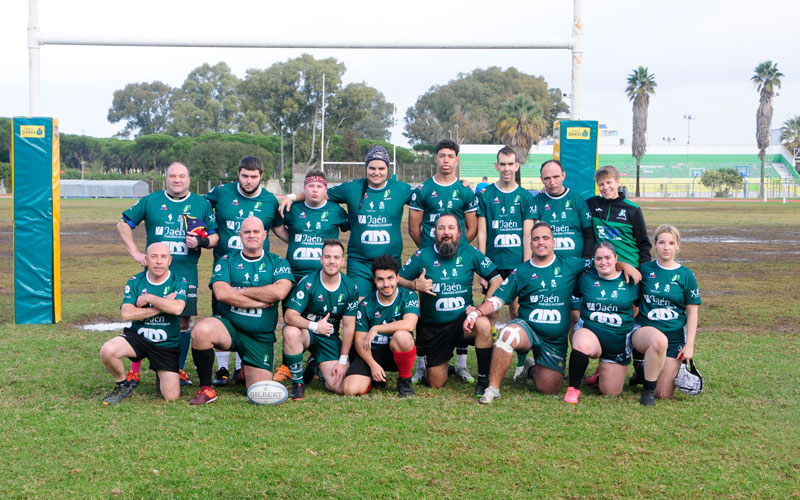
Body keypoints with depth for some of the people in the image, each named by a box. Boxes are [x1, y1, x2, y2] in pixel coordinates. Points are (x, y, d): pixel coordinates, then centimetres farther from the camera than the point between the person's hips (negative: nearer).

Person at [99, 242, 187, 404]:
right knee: (107, 351, -31)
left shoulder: (179, 282, -6)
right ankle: (123, 386, 0)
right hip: (138, 336, 1)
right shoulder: (135, 282, -2)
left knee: (171, 396, -9)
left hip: (167, 344, -1)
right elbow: (126, 314, -16)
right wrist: (161, 307, -18)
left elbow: (177, 308, -27)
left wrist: (148, 298, -17)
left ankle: (161, 378, 31)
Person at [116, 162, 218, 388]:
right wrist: (135, 252, 2)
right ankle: (134, 371, 9)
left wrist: (202, 242, -12)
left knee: (184, 321, 3)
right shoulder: (150, 201, 5)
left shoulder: (202, 204, 7)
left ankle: (179, 370, 17)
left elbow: (215, 235, 10)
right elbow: (123, 223, 11)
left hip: (186, 274, 1)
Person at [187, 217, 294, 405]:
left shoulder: (278, 263, 5)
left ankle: (247, 369, 36)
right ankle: (206, 389, -16)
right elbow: (221, 293, -13)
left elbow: (279, 291, -15)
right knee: (201, 331, -35)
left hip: (261, 337, 1)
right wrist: (260, 302, -12)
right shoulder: (226, 261, 5)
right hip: (228, 325, -1)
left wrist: (240, 291, -10)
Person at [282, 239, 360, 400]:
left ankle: (317, 368, 25)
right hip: (306, 332, -2)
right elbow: (289, 316, -21)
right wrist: (315, 326, -35)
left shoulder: (350, 288, -6)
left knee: (338, 387, -14)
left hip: (330, 338, 2)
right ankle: (297, 383, -17)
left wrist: (342, 361, -7)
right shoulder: (308, 283, -15)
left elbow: (349, 327, -3)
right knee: (291, 332, -39)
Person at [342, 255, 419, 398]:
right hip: (371, 353, 2)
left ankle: (405, 380, -10)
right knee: (351, 390, -22)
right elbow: (359, 339, -3)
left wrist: (376, 329, -23)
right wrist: (372, 364, -17)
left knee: (402, 336, -37)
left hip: (396, 353, -2)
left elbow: (409, 324, -27)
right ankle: (377, 378, 15)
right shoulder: (366, 304, -5)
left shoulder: (408, 296, -9)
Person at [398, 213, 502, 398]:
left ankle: (483, 380, -19)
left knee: (483, 324, -36)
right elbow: (397, 279, 3)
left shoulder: (470, 253, -2)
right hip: (433, 328, 1)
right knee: (436, 384, 2)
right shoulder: (423, 256, -2)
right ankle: (444, 363, 39)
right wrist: (415, 285, -18)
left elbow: (496, 280, -5)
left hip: (462, 321, 0)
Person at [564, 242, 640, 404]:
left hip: (619, 341, 2)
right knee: (583, 344, -41)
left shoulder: (630, 282, 0)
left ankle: (602, 372, 41)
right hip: (590, 332, -1)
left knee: (611, 392, 5)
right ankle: (573, 389, -22)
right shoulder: (586, 279, 0)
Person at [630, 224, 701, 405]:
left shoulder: (685, 275, 1)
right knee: (659, 340, -41)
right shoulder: (645, 269, 1)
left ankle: (646, 372, 32)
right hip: (644, 330, -1)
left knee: (664, 394, -2)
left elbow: (692, 312, 3)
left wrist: (689, 345, -3)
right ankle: (648, 387, -20)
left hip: (675, 336, 2)